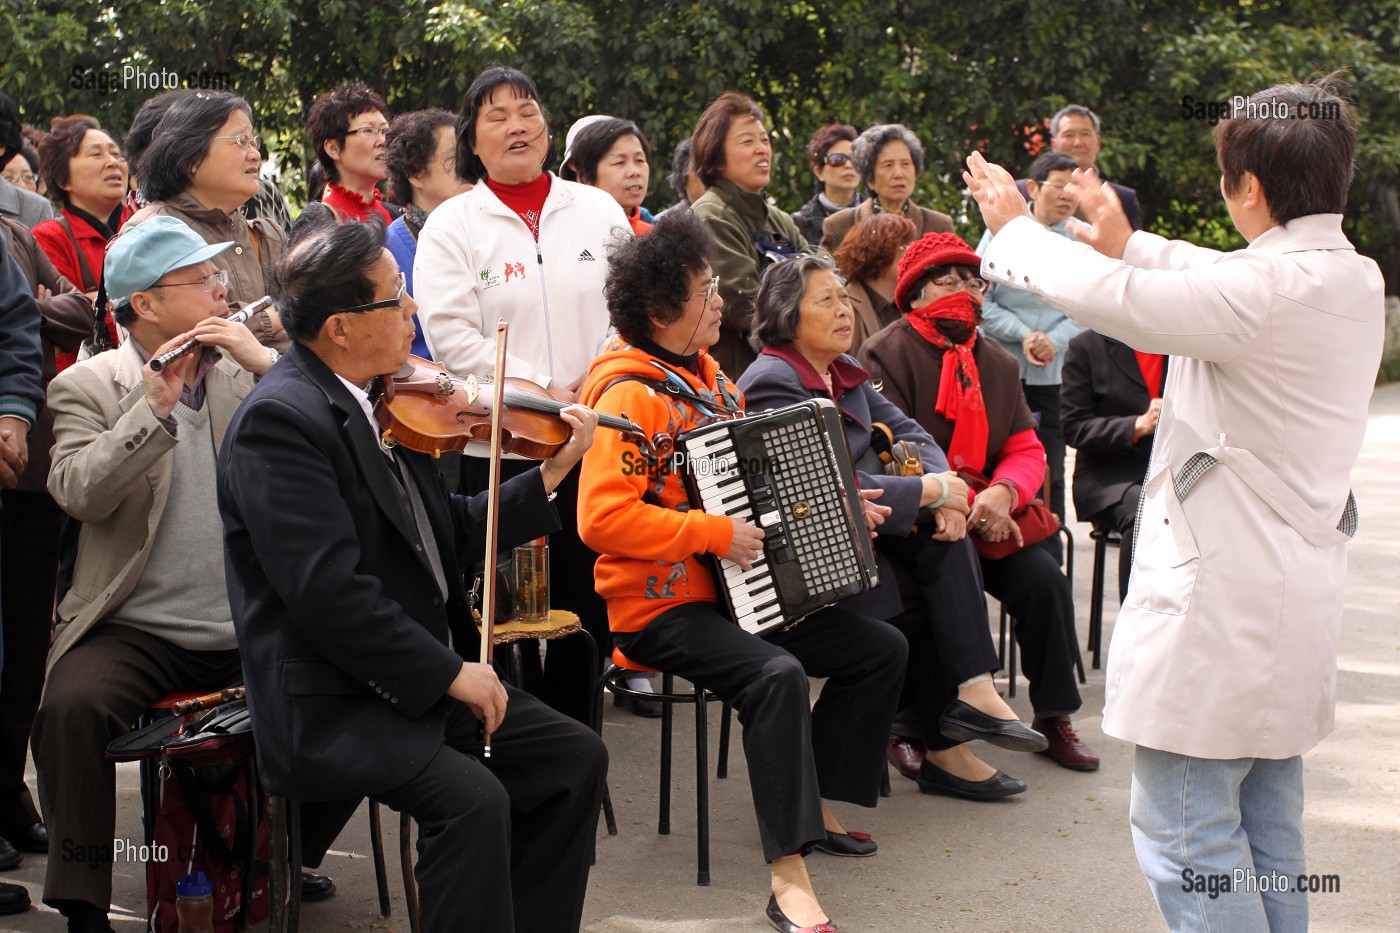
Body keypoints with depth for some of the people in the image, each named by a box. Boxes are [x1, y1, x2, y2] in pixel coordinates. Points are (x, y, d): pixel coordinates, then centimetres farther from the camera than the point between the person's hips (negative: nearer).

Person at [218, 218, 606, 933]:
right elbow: (327, 592, -24)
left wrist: (553, 473, 9)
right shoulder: (281, 418, -18)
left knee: (575, 757, 5)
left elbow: (448, 536, 15)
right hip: (329, 707, -9)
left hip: (422, 679, 9)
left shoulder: (382, 403, 10)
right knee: (474, 798, -28)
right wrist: (448, 673, -20)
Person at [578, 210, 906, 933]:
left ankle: (816, 805, 16)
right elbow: (601, 517, -29)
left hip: (740, 591, 10)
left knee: (881, 649, 6)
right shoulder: (629, 393, -17)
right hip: (659, 606, -10)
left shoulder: (704, 374, 13)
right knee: (777, 674, -34)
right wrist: (715, 533, -25)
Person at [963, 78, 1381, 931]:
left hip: (1221, 590, -9)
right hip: (1296, 592, 10)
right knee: (1268, 830, 19)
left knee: (1186, 834, -2)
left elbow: (1108, 296, -19)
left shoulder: (1272, 288, -22)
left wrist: (1013, 227, -4)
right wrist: (1132, 244, 25)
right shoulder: (1356, 279, 6)